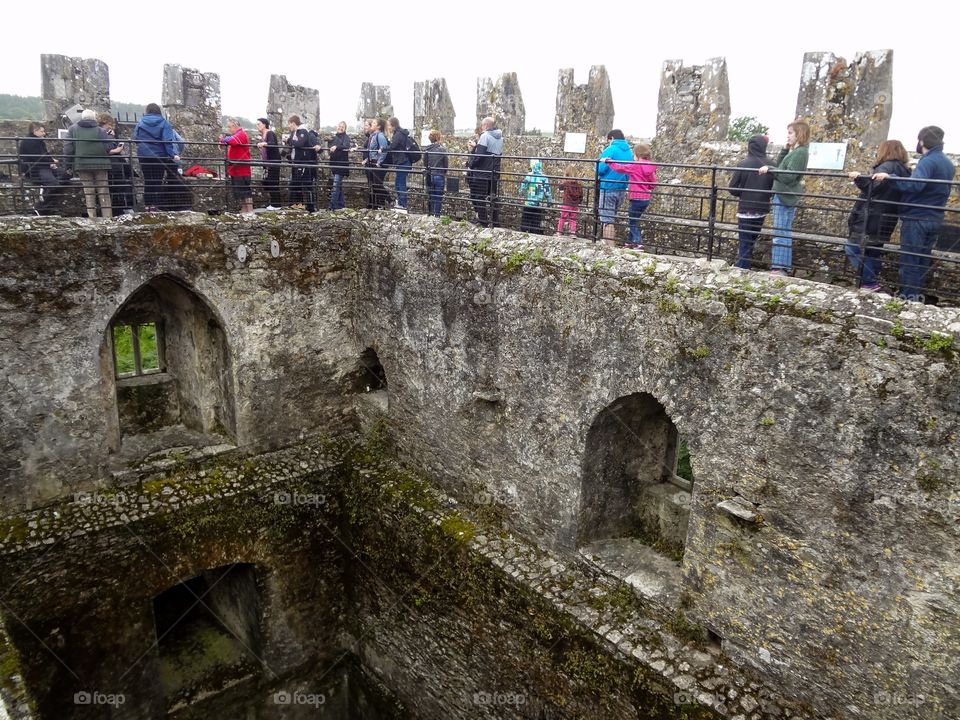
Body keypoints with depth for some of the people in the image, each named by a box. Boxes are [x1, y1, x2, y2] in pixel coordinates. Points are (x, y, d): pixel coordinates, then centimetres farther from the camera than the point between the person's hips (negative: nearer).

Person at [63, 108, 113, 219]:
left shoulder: (73, 129, 5)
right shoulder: (100, 130, 0)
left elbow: (68, 148, 1)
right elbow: (110, 146, -5)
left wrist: (67, 165, 6)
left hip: (82, 165, 1)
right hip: (100, 165, -1)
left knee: (88, 191, 5)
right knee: (103, 191, 4)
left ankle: (92, 216, 0)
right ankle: (108, 216, 0)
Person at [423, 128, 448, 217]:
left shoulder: (426, 150, -2)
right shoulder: (442, 149, -12)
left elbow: (424, 164, 5)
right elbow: (446, 165, -5)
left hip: (429, 176, 4)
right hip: (439, 176, -4)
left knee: (430, 197, 15)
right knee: (438, 199, 5)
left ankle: (430, 215, 22)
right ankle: (436, 216, 6)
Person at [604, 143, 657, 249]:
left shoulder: (635, 166, -13)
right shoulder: (650, 167, 5)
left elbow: (620, 168, -12)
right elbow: (653, 182, 9)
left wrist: (608, 161, -2)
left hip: (637, 198, -7)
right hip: (646, 198, 7)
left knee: (633, 222, 0)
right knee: (634, 220, 19)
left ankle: (638, 243, -11)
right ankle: (630, 241, 25)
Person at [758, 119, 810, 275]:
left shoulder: (800, 152, -15)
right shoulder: (796, 151, 15)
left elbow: (789, 176, -22)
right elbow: (780, 165, 17)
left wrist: (769, 169, -28)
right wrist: (785, 149, 7)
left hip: (786, 197, -10)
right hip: (784, 196, 10)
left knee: (780, 234, -8)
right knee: (784, 233, 14)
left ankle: (779, 268, -6)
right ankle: (784, 266, 20)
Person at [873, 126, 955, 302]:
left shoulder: (928, 161, -16)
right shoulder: (948, 164, 14)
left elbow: (915, 184, -34)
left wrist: (889, 177, -39)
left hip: (917, 218, -9)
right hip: (935, 219, 9)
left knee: (909, 260, -3)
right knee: (923, 260, 14)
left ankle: (908, 297, -1)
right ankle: (918, 296, 19)